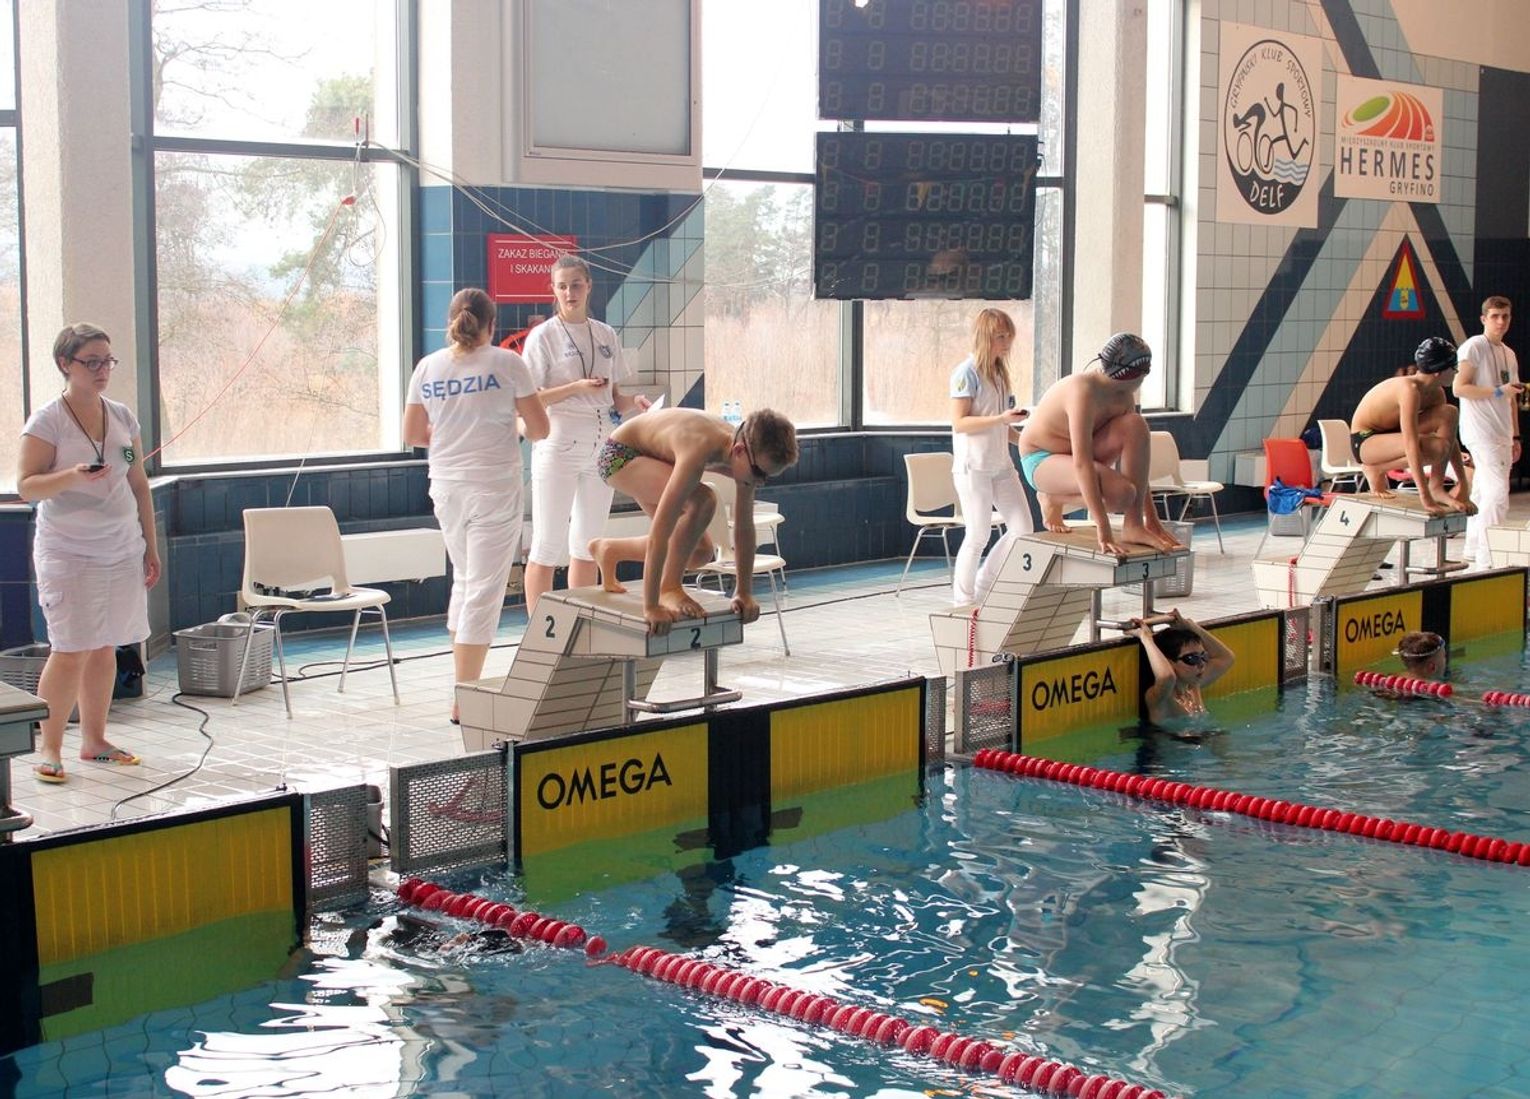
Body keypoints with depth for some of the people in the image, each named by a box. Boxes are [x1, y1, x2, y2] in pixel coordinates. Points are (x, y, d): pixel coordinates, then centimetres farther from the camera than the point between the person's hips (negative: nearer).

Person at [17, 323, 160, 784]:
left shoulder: (123, 417, 9)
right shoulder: (47, 421, -7)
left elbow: (139, 485, 15)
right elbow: (26, 486, -10)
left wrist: (151, 546, 13)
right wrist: (72, 477, -27)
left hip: (122, 551, 5)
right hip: (68, 554, -5)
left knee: (105, 647, 8)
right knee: (70, 651, -8)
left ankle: (94, 739, 19)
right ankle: (49, 748, 3)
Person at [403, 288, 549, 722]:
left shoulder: (427, 368, 3)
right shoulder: (506, 363, -8)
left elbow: (412, 435, 9)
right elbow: (540, 428, -7)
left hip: (447, 487, 5)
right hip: (494, 489, -5)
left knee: (464, 580, 21)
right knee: (483, 589, 0)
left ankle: (463, 682, 25)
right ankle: (464, 700, 0)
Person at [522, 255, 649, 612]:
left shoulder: (606, 335, 11)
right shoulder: (544, 336, -4)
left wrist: (633, 401, -5)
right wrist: (577, 388, -20)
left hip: (600, 447, 6)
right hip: (558, 447, -6)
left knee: (588, 543, 11)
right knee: (548, 545, -4)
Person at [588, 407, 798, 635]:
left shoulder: (745, 456, -19)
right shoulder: (699, 451, -41)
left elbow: (744, 528, -6)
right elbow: (659, 532, -42)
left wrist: (744, 593, -4)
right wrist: (651, 607, -41)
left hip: (656, 458, 8)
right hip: (619, 454, -8)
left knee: (700, 552, 2)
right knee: (701, 500, -32)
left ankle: (609, 550, 22)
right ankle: (669, 588, -15)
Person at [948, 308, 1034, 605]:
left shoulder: (999, 372, 13)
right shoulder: (967, 372, -11)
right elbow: (959, 422, -17)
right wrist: (1001, 419, -23)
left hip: (1001, 464, 8)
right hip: (973, 466, -8)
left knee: (1023, 528, 4)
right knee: (978, 536, -3)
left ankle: (984, 584, 15)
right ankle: (962, 600, 10)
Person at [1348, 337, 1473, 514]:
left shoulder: (1436, 393, -2)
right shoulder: (1410, 389, -29)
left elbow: (1452, 438, 4)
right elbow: (1411, 445, -35)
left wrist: (1463, 484, -1)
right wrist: (1425, 498, -38)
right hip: (1364, 440, -9)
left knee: (1449, 413, -7)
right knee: (1437, 448, -29)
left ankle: (1437, 487, -7)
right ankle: (1376, 470, -6)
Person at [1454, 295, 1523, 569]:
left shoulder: (1509, 354, 18)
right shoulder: (1474, 347, -7)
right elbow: (1458, 388, -15)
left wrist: (1515, 437, 20)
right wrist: (1498, 391, -18)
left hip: (1501, 434, 8)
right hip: (1480, 432, -8)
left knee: (1483, 492, 11)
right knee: (1497, 494, -14)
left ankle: (1474, 552, 17)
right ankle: (1487, 561, -14)